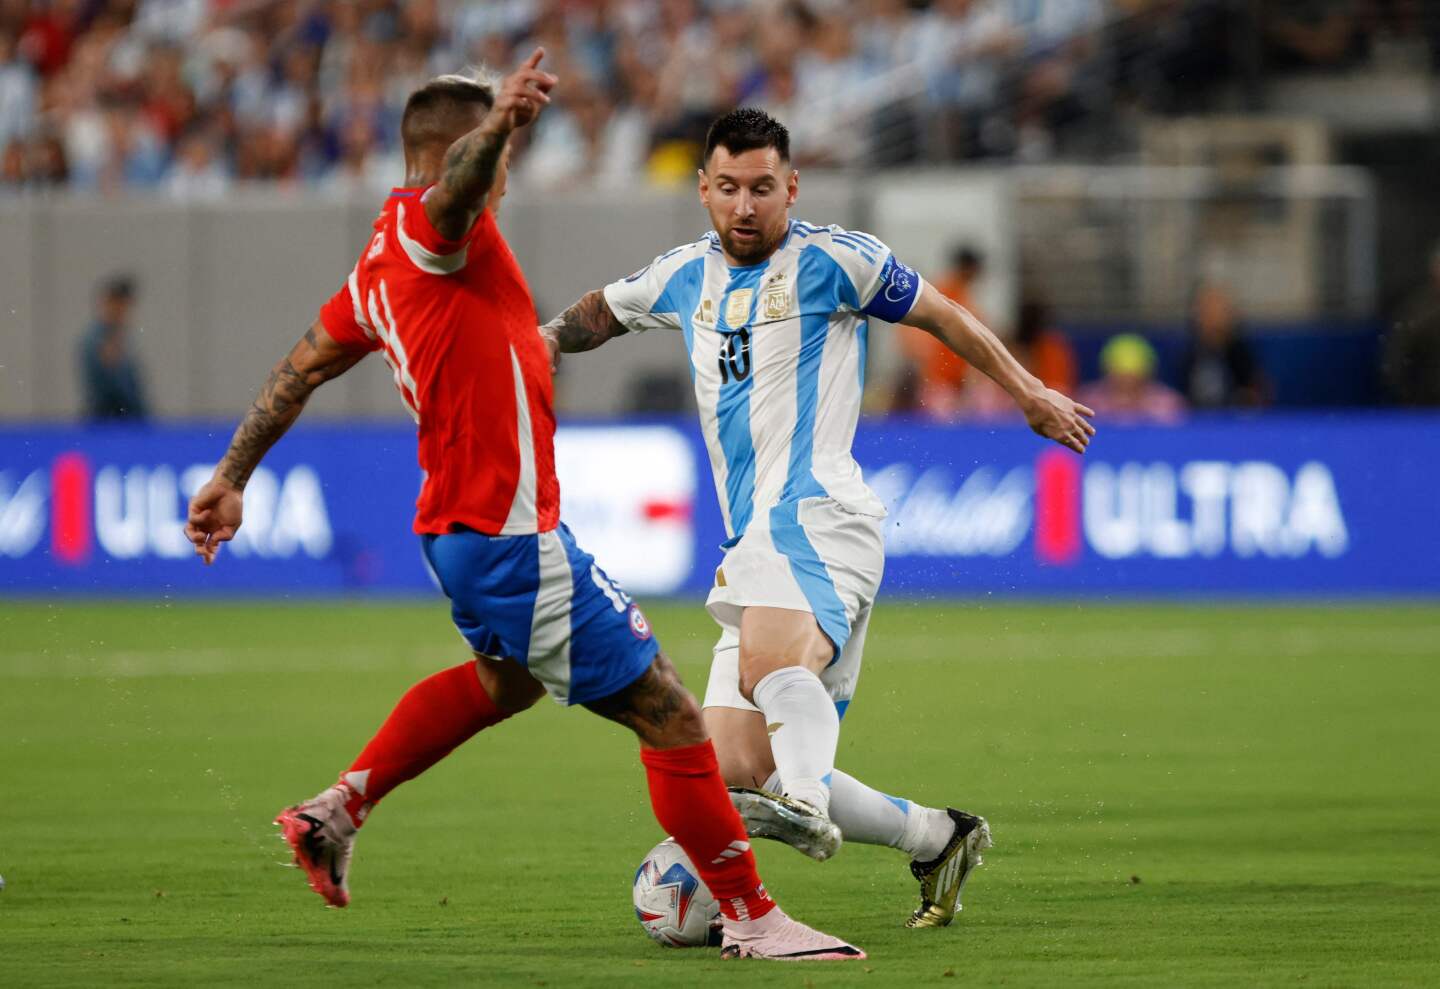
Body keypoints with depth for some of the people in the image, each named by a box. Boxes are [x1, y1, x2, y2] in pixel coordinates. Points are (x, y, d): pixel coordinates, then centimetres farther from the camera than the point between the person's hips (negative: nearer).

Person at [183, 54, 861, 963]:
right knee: (669, 715, -6)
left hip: (460, 530, 10)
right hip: (513, 535, -10)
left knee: (505, 680, 37)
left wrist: (232, 477, 30)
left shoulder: (383, 266, 16)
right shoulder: (426, 225, -13)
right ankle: (753, 920, -2)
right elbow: (456, 185, -38)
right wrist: (500, 123, -59)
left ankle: (337, 812, 36)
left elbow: (302, 368, 23)